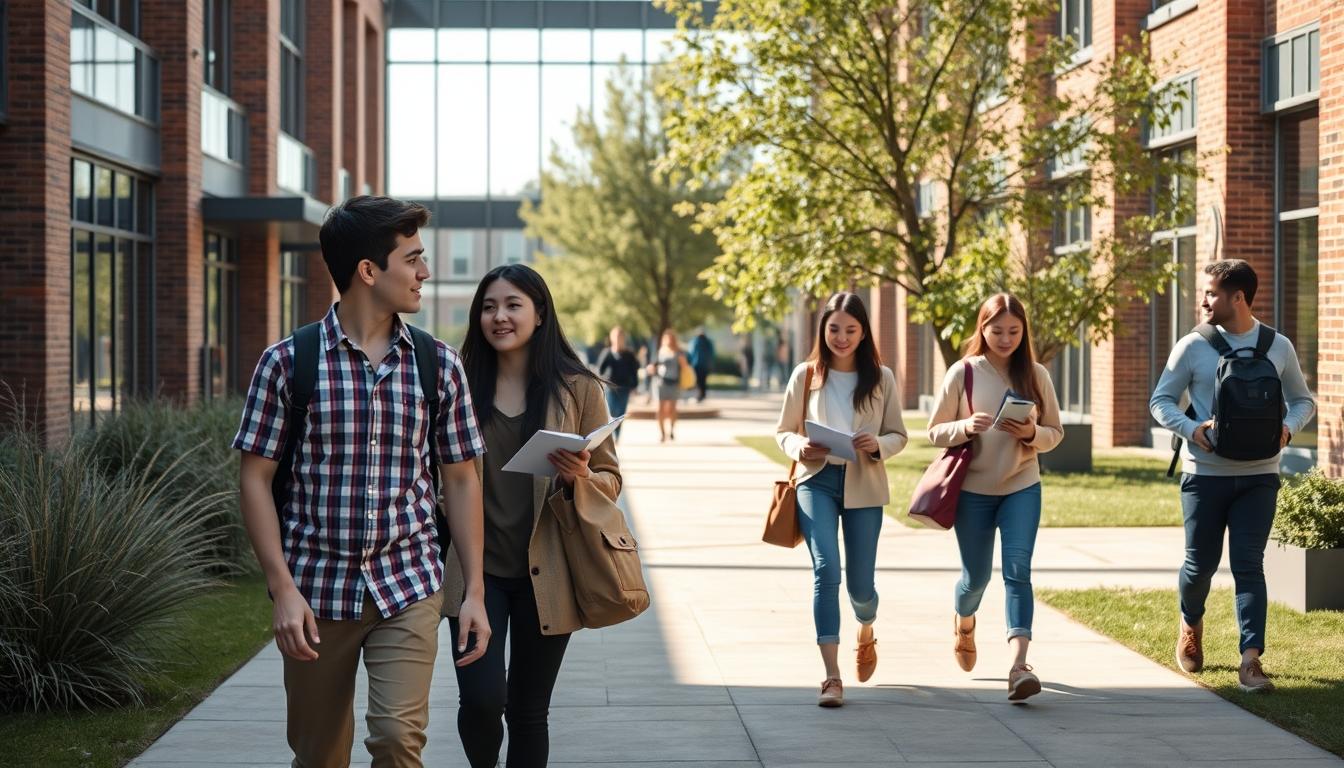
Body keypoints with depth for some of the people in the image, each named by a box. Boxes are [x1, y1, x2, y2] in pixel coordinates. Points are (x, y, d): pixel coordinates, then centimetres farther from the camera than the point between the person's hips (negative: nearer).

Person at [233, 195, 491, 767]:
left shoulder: (439, 366, 4)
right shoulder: (287, 362, -4)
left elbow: (459, 479, 9)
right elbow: (255, 479, -3)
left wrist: (474, 591, 4)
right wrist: (283, 589, -10)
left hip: (408, 588, 1)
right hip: (316, 590, -1)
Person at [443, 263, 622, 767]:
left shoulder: (577, 388, 0)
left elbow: (611, 480, 4)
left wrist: (581, 478, -18)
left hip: (545, 574, 0)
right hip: (477, 568, 0)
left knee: (528, 711, 7)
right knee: (482, 699, -13)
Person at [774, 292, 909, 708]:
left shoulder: (882, 378, 3)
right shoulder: (805, 376, 3)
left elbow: (898, 434, 7)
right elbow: (783, 431, 9)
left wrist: (877, 445, -15)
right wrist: (800, 448, -12)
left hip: (864, 486, 1)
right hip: (817, 480, -1)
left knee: (859, 583, 7)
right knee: (826, 569, -18)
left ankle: (866, 633, 45)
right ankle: (832, 677, -19)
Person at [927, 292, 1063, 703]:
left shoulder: (1036, 375, 1)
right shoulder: (963, 373, -4)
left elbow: (1055, 433, 7)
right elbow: (935, 431, -1)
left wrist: (1032, 433, -15)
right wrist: (966, 427, -21)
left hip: (1022, 488, 1)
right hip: (973, 489, 0)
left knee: (1017, 569, -15)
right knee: (976, 576, 9)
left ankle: (1019, 665, -24)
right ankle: (963, 622, 45)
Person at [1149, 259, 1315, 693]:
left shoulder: (1278, 347, 2)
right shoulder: (1193, 347, -2)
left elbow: (1303, 401, 12)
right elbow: (1160, 401, 3)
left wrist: (1288, 427, -10)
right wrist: (1192, 429, -16)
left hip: (1258, 476, 0)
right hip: (1205, 474, 0)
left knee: (1249, 565, -5)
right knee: (1201, 562, 6)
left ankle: (1251, 661, -6)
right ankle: (1190, 626, 37)